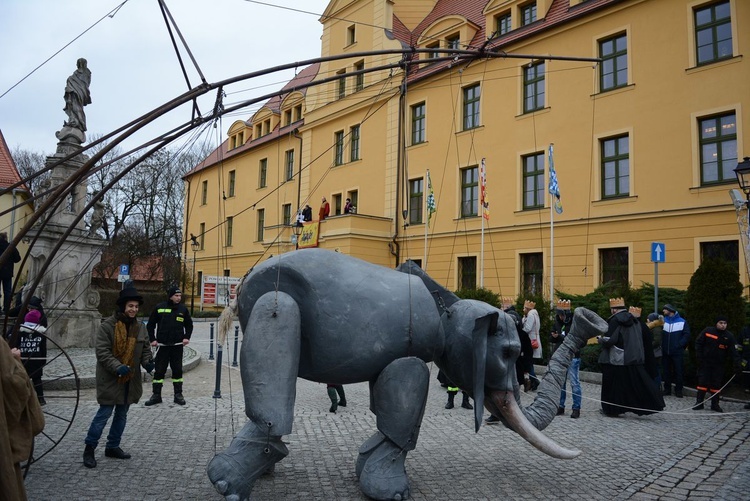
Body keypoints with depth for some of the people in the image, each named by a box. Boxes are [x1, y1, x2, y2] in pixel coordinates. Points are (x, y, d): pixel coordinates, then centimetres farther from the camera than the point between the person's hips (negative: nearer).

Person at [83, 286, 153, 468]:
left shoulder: (140, 327, 4)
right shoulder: (107, 326, -14)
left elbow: (145, 349, 10)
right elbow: (102, 352, -18)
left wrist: (147, 362, -11)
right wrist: (118, 367, -29)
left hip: (130, 380, 6)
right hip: (110, 379, -6)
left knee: (122, 414, 15)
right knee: (104, 413, -3)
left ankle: (113, 447, 30)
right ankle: (89, 448, 15)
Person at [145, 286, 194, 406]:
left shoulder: (183, 309, 3)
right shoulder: (159, 308, -2)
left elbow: (189, 325, 12)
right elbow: (150, 325, 6)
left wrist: (187, 337, -1)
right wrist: (152, 339, -2)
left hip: (177, 346, 1)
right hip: (162, 345, -1)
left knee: (177, 370, 7)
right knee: (159, 370, 4)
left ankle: (178, 394, 16)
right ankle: (156, 395, 14)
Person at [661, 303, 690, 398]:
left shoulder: (682, 322, -1)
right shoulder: (663, 321, 8)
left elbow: (687, 334, -5)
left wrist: (679, 344, -13)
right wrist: (662, 345, -6)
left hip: (677, 352, -3)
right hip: (665, 352, 3)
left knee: (678, 371, 3)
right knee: (666, 371, 8)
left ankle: (678, 390, 12)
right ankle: (667, 389, 17)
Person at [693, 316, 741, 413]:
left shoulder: (729, 336, -1)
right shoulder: (707, 331, -5)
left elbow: (733, 351, -3)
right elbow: (698, 342, 1)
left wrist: (737, 364, -14)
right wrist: (699, 356, -6)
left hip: (719, 365, 2)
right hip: (705, 362, -2)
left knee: (717, 384, 5)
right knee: (703, 382, -1)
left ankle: (715, 404, 15)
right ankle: (699, 402, 6)